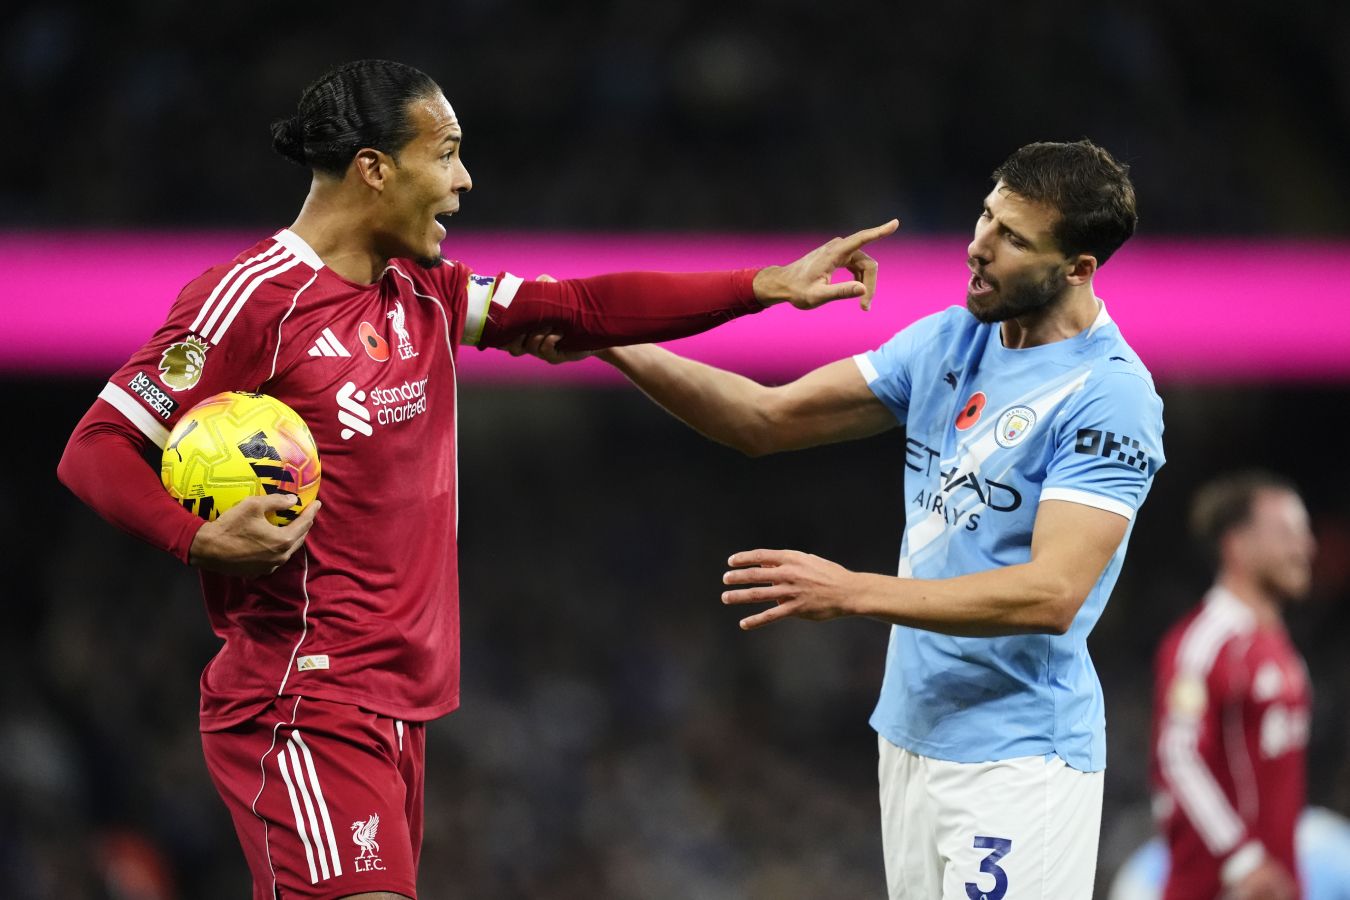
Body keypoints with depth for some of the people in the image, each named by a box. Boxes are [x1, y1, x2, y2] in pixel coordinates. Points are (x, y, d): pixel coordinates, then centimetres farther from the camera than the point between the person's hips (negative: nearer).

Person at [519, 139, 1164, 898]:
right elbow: (769, 418, 8)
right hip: (915, 733, 7)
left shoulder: (1110, 396, -16)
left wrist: (852, 593, -28)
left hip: (1016, 758, -7)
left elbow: (1052, 594, -24)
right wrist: (611, 344, -5)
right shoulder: (950, 340, 7)